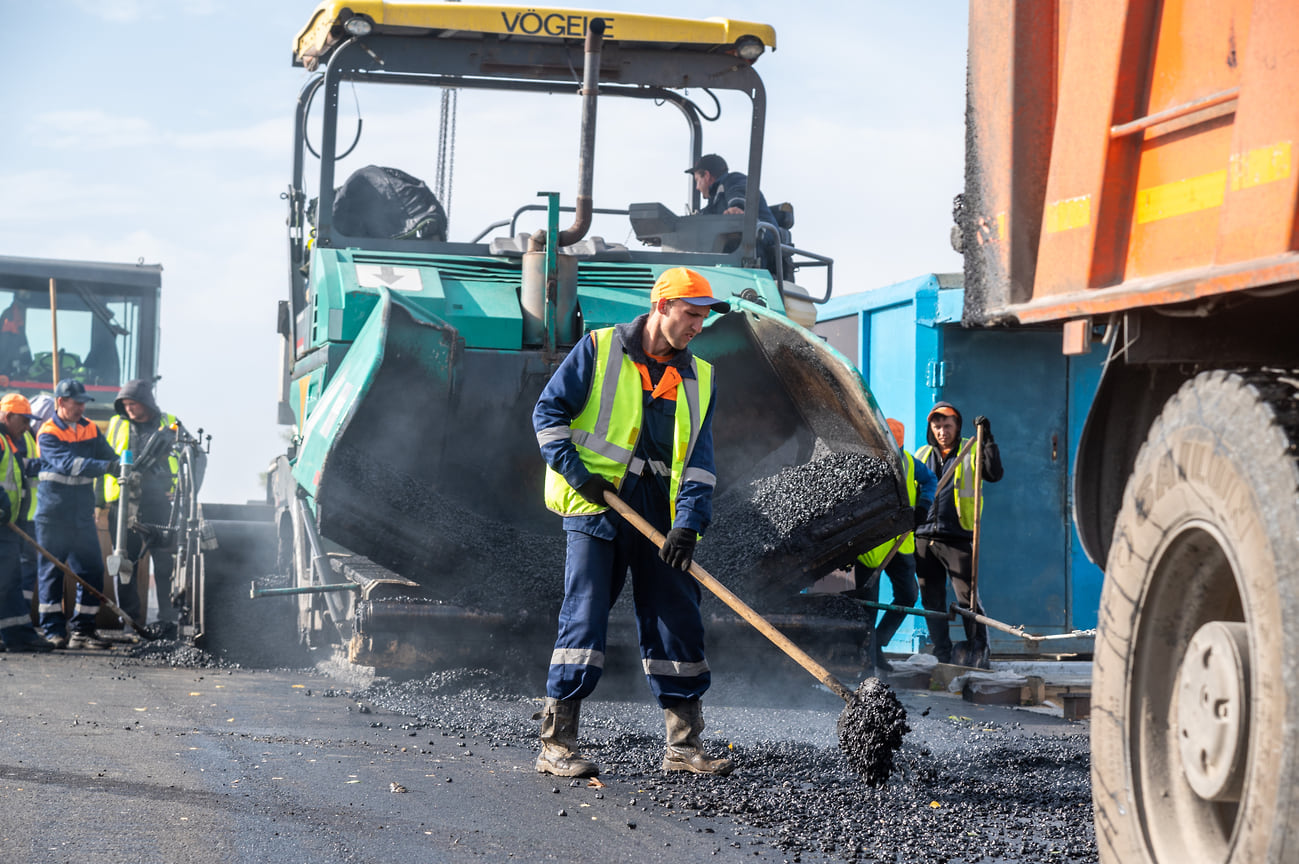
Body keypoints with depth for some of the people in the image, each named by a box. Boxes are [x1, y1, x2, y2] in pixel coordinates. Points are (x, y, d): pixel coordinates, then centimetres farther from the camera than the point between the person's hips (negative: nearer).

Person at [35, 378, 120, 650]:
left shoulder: (90, 429, 10)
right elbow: (69, 464, -24)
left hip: (82, 515, 6)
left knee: (91, 570, 3)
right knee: (51, 571, -1)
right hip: (53, 516, -6)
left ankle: (83, 630, 10)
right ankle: (54, 631, 4)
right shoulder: (48, 434, -10)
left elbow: (107, 455, 8)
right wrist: (106, 466, -34)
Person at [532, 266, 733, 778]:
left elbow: (698, 457, 5)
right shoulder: (598, 350, 1)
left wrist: (689, 522, -8)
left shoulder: (698, 377, 13)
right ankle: (556, 744, -6)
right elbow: (548, 411, 1)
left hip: (660, 517, 5)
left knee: (678, 621, 3)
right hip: (597, 506, -5)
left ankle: (683, 744, 12)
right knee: (584, 617, -9)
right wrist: (577, 472, -11)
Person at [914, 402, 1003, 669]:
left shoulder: (971, 452, 7)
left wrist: (988, 439, -13)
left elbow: (994, 474, -9)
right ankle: (942, 655, 12)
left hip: (958, 537, -4)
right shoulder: (922, 455, 18)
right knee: (932, 600, 5)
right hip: (924, 537, 4)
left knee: (967, 596, -10)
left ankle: (979, 653, -4)